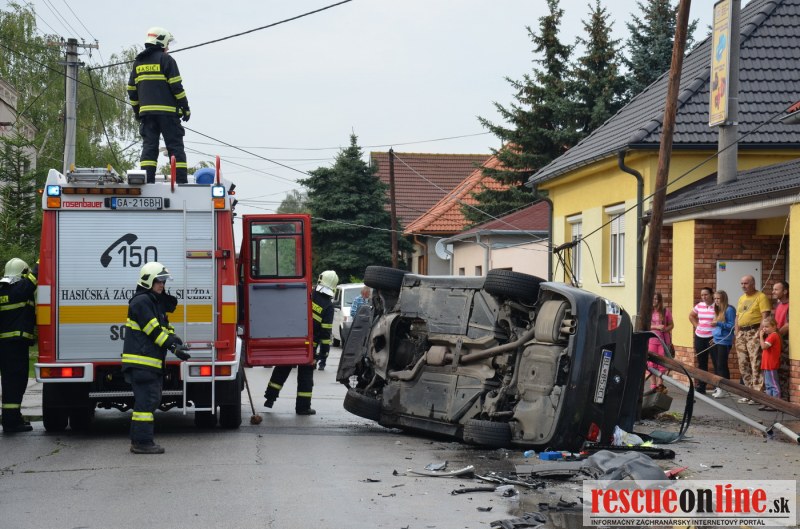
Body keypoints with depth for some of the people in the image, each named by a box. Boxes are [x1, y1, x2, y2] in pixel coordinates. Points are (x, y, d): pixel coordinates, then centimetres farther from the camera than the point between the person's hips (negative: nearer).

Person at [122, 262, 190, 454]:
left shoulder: (155, 302, 21)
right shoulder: (141, 301, -11)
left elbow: (164, 327, 19)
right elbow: (154, 330, -17)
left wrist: (175, 340, -2)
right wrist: (174, 348, -18)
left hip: (151, 361, 11)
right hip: (141, 360, -11)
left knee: (150, 399, 13)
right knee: (147, 399, -11)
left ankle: (138, 440, 18)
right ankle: (142, 442, -10)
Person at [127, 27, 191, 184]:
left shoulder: (138, 62, 15)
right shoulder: (166, 59, -3)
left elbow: (131, 89, 16)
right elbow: (176, 86, -7)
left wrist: (136, 111, 23)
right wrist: (185, 108, -1)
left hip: (146, 111, 5)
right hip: (167, 111, -4)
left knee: (149, 146, 4)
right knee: (175, 146, -2)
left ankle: (147, 180, -4)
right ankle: (181, 180, -7)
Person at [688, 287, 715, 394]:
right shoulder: (699, 306, 8)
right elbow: (691, 316, 26)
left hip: (712, 338, -6)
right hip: (699, 337, 6)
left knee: (716, 363, -7)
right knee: (701, 363, 12)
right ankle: (701, 387, 19)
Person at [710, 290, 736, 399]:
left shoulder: (729, 310, -11)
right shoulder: (717, 310, 15)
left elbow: (732, 326, -14)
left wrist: (718, 323, -20)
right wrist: (714, 335, 13)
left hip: (724, 341, -9)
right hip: (716, 340, 9)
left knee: (721, 365, -8)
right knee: (716, 365, 11)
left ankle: (725, 389, -5)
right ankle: (719, 388, 18)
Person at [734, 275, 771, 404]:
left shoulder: (761, 297, -5)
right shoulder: (741, 299, 19)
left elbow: (765, 316, -12)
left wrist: (760, 333, -18)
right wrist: (736, 334, 13)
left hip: (754, 332, -8)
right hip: (741, 333, 8)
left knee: (756, 364, -11)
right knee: (743, 365, 8)